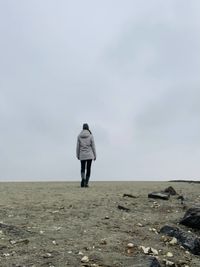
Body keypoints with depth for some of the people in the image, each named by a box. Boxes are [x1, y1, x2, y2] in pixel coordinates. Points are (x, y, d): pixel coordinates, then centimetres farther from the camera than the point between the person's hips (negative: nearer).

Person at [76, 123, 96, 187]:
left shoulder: (79, 136, 0)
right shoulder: (90, 135, -4)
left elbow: (78, 146, 1)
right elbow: (93, 146, -4)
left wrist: (77, 155, 10)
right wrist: (95, 155, 3)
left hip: (82, 155, 1)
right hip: (89, 155, -1)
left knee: (82, 169, 11)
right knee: (88, 169, 8)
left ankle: (83, 179, -16)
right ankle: (86, 183, 5)